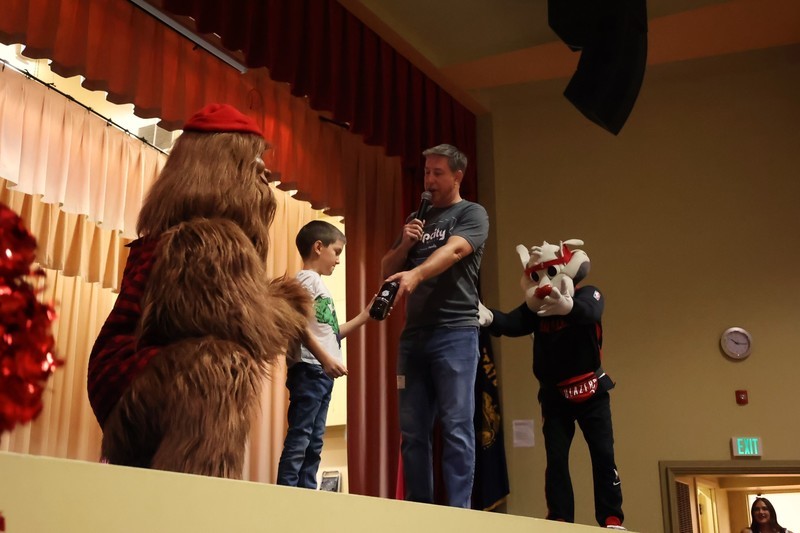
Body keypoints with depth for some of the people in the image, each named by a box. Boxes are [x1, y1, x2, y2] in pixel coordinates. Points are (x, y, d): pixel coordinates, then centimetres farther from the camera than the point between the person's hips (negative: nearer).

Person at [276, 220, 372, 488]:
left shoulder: (319, 283, 22)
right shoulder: (307, 278, -7)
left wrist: (364, 316, 20)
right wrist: (325, 359, -24)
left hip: (321, 373, 10)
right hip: (308, 369, -10)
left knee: (314, 441, 10)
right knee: (299, 438, -11)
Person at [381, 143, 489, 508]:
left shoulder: (472, 214, 5)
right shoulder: (417, 219, 22)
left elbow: (453, 250, -16)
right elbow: (387, 272, 20)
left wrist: (415, 274, -33)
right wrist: (405, 245, 1)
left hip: (456, 331, -5)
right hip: (413, 333, 5)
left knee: (456, 428, -8)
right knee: (412, 431, 3)